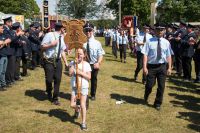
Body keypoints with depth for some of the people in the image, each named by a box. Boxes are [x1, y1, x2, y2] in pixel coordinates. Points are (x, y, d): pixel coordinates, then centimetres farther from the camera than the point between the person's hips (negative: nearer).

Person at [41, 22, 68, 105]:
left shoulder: (61, 37, 10)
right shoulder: (49, 35, -9)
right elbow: (42, 47, -7)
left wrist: (66, 62, 11)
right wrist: (51, 44, -21)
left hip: (58, 61, 5)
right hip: (49, 61, -5)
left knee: (58, 80, 2)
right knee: (49, 79, 0)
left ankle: (55, 99, 15)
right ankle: (49, 93, 32)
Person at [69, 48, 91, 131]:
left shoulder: (86, 64, -4)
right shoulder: (72, 63, 0)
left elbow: (89, 77, -6)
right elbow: (70, 73, -14)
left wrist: (81, 73, -18)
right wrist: (75, 63, -17)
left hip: (84, 87, -2)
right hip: (74, 86, 2)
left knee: (82, 105, -2)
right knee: (72, 105, 1)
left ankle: (83, 122, 12)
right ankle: (77, 110, 38)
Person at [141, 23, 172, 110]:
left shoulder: (166, 42, 1)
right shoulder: (150, 42, -7)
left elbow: (168, 56, 3)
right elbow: (145, 54, -8)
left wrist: (169, 68, 0)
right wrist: (145, 67, -14)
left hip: (162, 66, 2)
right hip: (151, 66, -2)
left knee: (161, 86, 7)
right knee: (149, 85, 5)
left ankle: (158, 103, 26)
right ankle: (146, 97, 38)